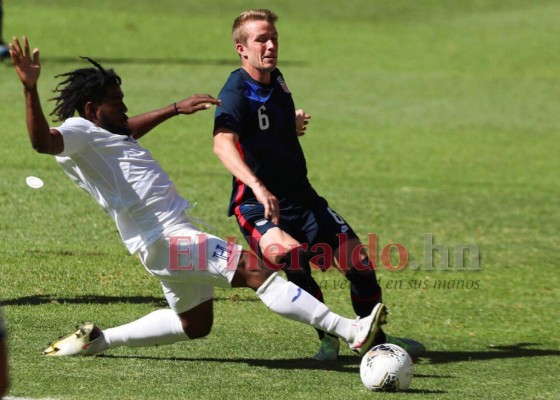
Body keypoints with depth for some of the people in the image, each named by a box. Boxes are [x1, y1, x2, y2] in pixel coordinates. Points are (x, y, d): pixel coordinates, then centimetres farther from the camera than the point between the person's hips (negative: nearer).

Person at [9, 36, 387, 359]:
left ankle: (98, 339, 28)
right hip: (165, 239, -12)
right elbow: (43, 140, -34)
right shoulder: (78, 132, -12)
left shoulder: (102, 134, 18)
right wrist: (30, 89, -48)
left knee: (194, 324, 26)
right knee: (257, 270, -21)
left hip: (176, 235, 12)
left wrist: (177, 109, 42)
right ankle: (350, 331, -28)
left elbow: (129, 129, 41)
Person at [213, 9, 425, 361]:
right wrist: (257, 187, -50)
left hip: (302, 199, 7)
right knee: (290, 255, -35)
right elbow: (223, 143, -37)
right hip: (258, 208, -7)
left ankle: (379, 340, 24)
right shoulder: (236, 93, -15)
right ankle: (328, 337, -19)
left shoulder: (276, 80, 10)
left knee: (358, 261, 2)